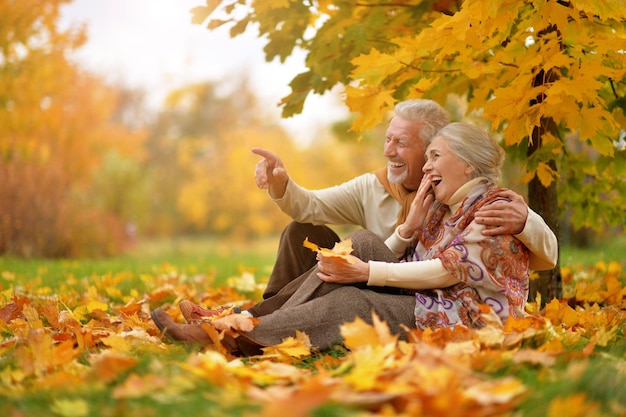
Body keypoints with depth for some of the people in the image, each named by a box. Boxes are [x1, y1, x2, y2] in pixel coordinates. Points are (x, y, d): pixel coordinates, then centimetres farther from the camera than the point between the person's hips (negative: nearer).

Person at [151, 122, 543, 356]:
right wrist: (410, 226, -8)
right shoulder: (440, 209, 18)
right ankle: (261, 320, -21)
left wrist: (368, 272, -22)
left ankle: (243, 337, -27)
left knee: (350, 302, -26)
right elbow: (392, 261, 9)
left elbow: (450, 271, -19)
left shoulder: (496, 211, -7)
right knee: (363, 242, -11)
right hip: (422, 302, 7)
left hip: (466, 320, -7)